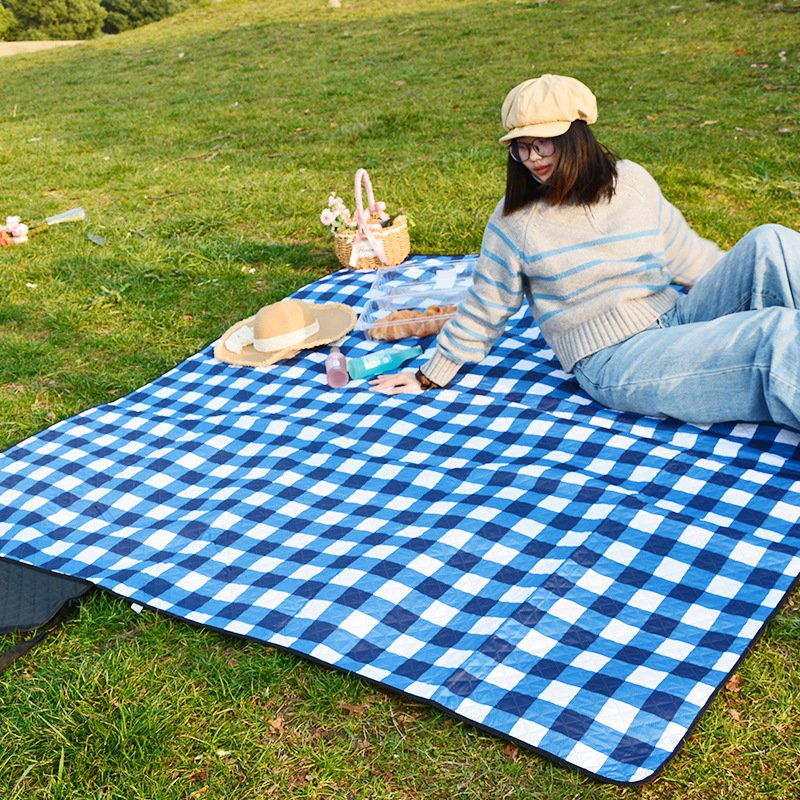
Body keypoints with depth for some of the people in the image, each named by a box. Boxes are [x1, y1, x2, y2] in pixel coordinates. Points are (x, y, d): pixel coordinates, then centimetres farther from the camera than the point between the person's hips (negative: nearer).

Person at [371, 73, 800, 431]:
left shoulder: (632, 182, 9)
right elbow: (483, 311, 9)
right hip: (612, 360, -5)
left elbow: (689, 258, 20)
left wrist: (748, 279, 22)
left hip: (678, 321, 5)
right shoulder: (515, 219, 0)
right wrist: (430, 377, 12)